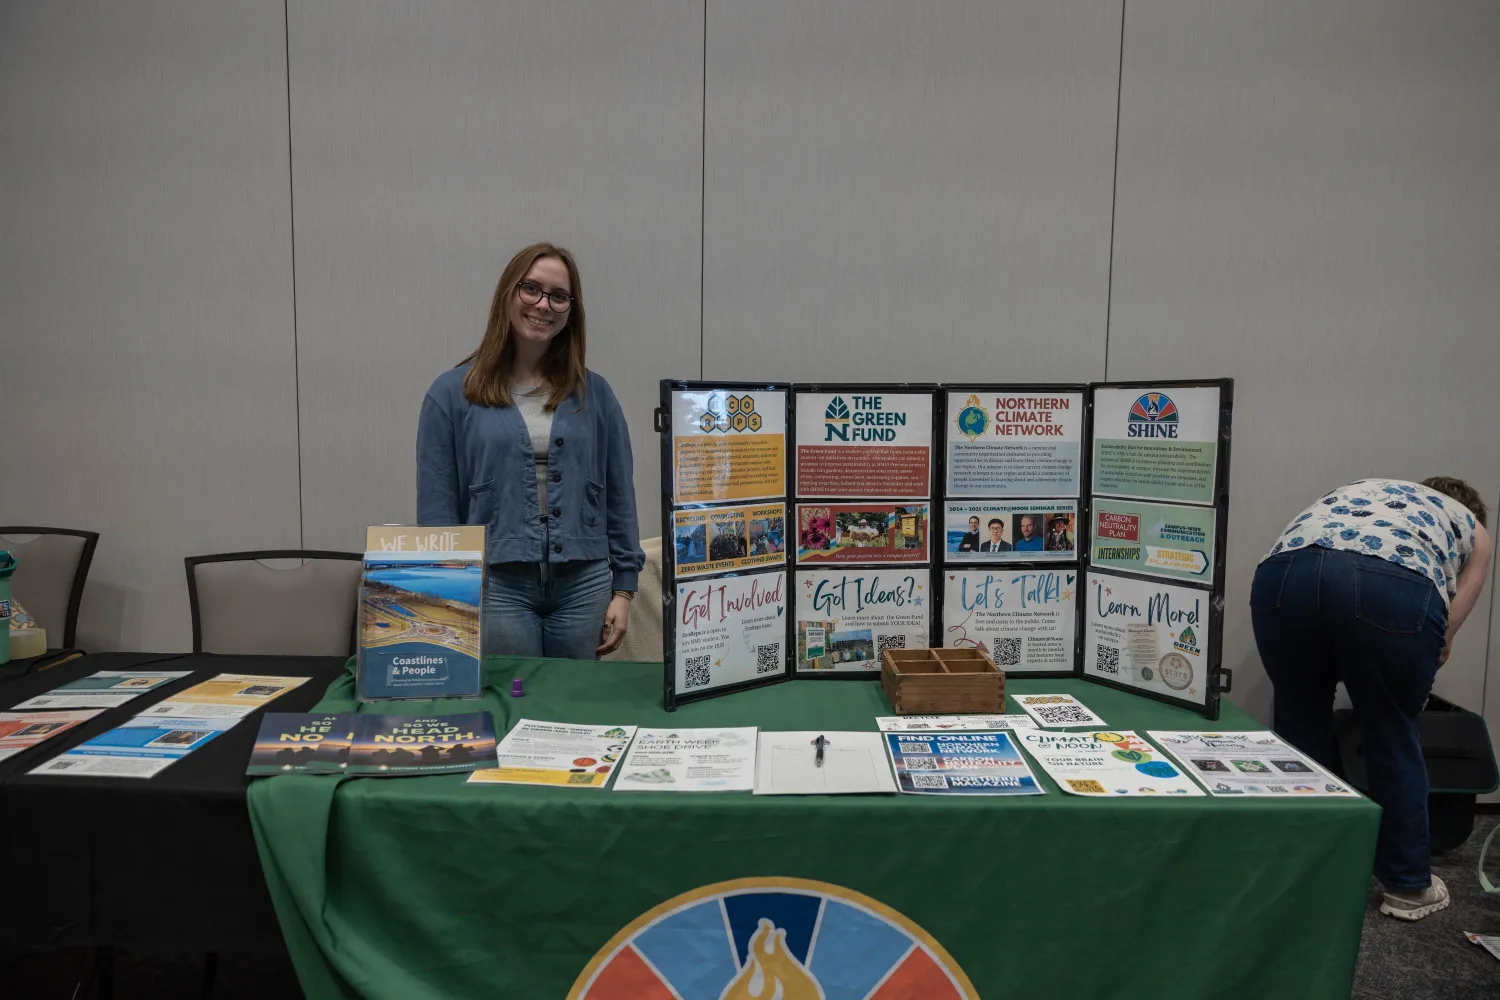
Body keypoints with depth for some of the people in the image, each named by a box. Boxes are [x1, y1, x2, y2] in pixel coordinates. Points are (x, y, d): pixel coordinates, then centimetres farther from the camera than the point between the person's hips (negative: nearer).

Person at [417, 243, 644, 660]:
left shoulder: (595, 393, 6)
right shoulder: (452, 393, 1)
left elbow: (619, 496, 8)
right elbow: (436, 506, 1)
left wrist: (623, 589, 4)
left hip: (583, 585, 2)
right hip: (495, 587, -2)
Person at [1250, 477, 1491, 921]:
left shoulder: (1364, 489, 43)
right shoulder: (1472, 528, 34)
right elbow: (1443, 636, 25)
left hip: (1286, 572, 3)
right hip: (1398, 585, -2)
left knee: (1299, 721, 21)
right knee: (1392, 735, 19)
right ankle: (1408, 885, 34)